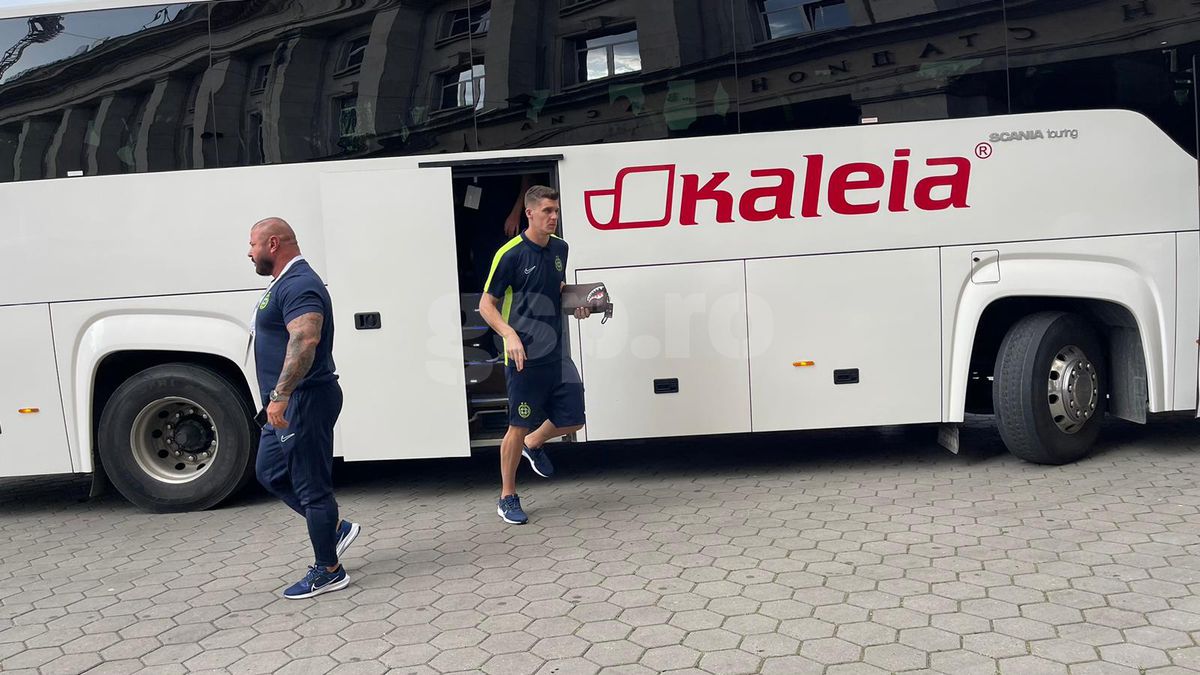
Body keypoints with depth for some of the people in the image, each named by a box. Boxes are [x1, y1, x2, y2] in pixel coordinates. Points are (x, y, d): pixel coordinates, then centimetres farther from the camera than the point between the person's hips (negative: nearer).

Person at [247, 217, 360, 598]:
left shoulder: (298, 285, -18)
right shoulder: (286, 283, 17)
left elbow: (305, 340, -33)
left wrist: (280, 394, -37)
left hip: (304, 402, -11)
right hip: (288, 404, 11)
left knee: (311, 486, -3)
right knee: (270, 473, 19)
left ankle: (328, 572, 9)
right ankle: (334, 528, 26)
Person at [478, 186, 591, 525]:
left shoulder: (559, 248, 8)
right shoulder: (511, 254, -12)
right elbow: (486, 305, -9)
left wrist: (575, 304, 5)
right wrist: (510, 334, -24)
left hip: (555, 353, 6)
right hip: (523, 356, -6)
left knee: (572, 419, 7)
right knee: (519, 426, 2)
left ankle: (534, 445, 38)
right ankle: (508, 497, 19)